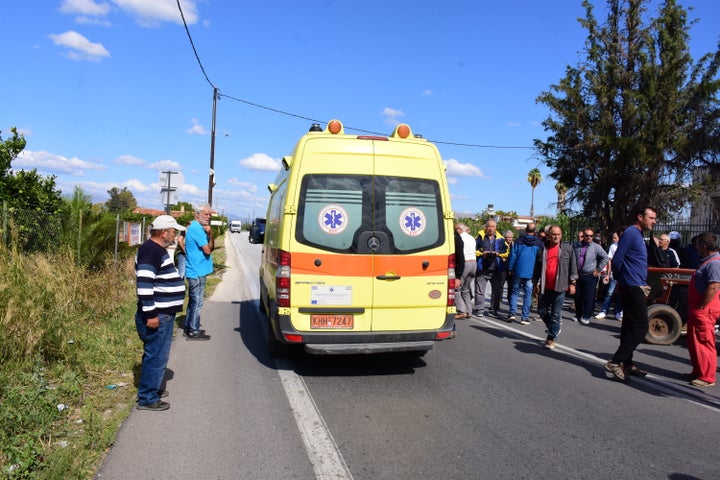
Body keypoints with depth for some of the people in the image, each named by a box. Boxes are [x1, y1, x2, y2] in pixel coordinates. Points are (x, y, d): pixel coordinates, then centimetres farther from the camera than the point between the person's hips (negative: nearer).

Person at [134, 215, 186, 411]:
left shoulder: (158, 250, 15)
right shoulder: (151, 250, -18)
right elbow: (144, 283, -25)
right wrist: (150, 314, -25)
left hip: (163, 314, 11)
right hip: (156, 316, -11)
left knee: (155, 355, 21)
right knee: (156, 357, -3)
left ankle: (152, 388, 34)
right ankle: (147, 399, 7)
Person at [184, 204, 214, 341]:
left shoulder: (197, 227, 16)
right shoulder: (197, 229, -16)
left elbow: (211, 247, 12)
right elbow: (207, 250, -18)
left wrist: (210, 233, -4)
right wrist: (209, 233, -3)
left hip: (194, 271, 11)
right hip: (197, 272, -11)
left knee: (193, 301, 17)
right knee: (197, 302, -4)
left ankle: (189, 328, 26)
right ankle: (193, 332, 3)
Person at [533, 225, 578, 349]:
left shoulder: (567, 248, 0)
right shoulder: (543, 249, 6)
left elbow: (573, 266, 2)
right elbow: (537, 268, 12)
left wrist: (572, 282, -2)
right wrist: (536, 282, 10)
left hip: (559, 287, -3)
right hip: (544, 287, 3)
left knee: (556, 314, -1)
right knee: (542, 311, 9)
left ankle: (551, 338, 11)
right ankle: (554, 328, 34)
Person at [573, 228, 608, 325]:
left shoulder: (596, 247, -4)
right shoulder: (577, 247, 7)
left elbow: (605, 257, -5)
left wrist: (598, 270, -5)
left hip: (590, 276, -4)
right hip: (578, 276, 4)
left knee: (588, 298, -2)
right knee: (578, 297, 9)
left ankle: (586, 317, 9)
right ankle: (578, 315, 23)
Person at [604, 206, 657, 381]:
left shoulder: (638, 235, 18)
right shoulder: (630, 233, -13)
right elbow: (617, 260, -16)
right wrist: (620, 279, -2)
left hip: (636, 287, 10)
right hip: (633, 287, -10)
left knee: (630, 326, 13)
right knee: (640, 327, -10)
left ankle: (626, 364, 20)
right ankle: (615, 362, -9)